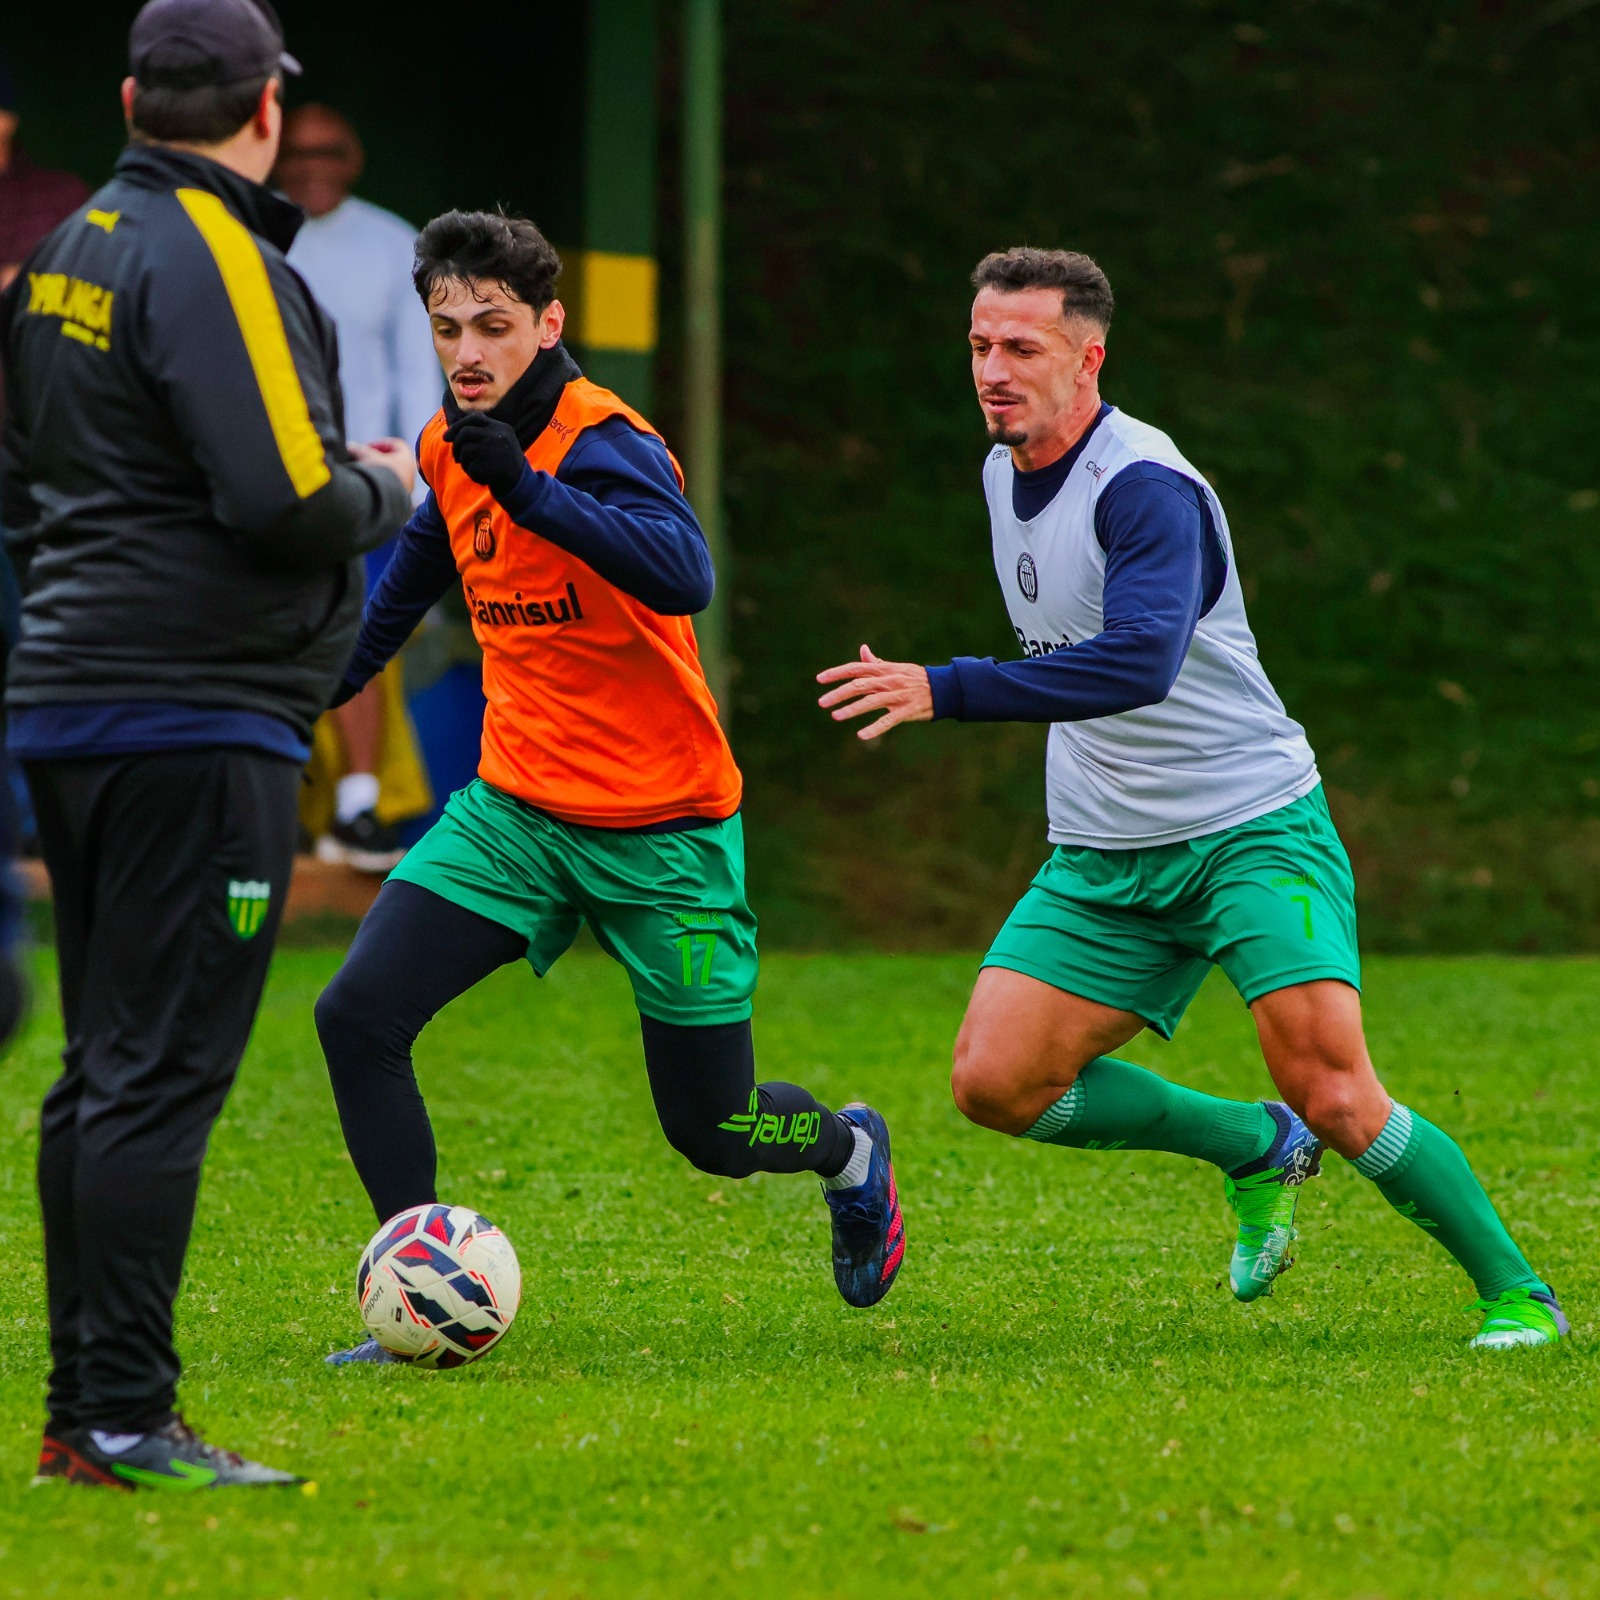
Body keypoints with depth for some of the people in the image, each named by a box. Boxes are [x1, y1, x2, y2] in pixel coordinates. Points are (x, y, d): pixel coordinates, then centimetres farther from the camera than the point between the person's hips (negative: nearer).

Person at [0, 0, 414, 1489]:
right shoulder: (214, 263, -14)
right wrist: (386, 487, -2)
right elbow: (288, 500, -21)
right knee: (160, 1072, -9)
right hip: (199, 718, -9)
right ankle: (123, 1419, -10)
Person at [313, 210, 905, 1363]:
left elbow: (684, 577, -40)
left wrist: (529, 488, -49)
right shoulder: (452, 446, 3)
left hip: (660, 833, -6)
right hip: (515, 810, 6)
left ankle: (853, 1153, 39)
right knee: (357, 1016, -15)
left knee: (712, 1132, 3)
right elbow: (409, 583, 25)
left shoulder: (602, 442, -19)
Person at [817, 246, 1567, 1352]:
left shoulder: (1145, 489, -21)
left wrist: (947, 691, -44)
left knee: (1331, 1095, -19)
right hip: (1102, 861, 8)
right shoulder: (1004, 472, 7)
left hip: (1253, 832, -8)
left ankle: (1516, 1291, 2)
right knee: (994, 1081, -8)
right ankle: (1253, 1149, 14)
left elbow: (1140, 662, -39)